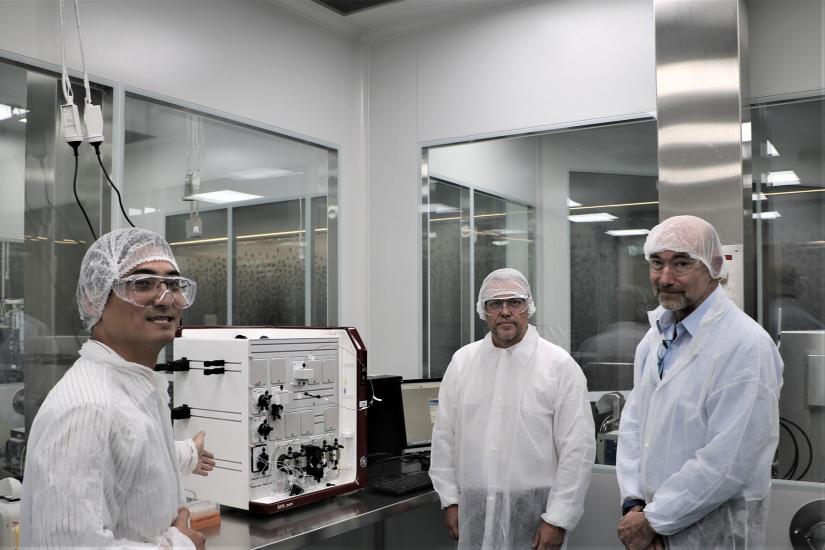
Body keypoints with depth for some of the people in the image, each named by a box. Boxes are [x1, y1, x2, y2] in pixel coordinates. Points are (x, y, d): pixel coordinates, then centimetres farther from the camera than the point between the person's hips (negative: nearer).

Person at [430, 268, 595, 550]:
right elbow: (445, 436, 8)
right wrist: (450, 499, 5)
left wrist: (557, 519, -11)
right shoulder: (462, 361, 5)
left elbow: (577, 448, -9)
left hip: (534, 513, -3)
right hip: (473, 512, 3)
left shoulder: (560, 365, -7)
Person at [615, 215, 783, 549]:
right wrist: (634, 505, -6)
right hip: (650, 518, 6)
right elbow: (634, 423, 5)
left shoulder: (746, 345, -20)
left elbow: (727, 463, -23)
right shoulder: (656, 335, 4)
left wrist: (653, 522, -16)